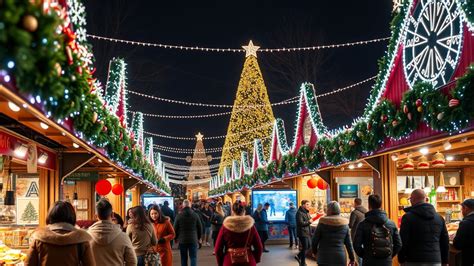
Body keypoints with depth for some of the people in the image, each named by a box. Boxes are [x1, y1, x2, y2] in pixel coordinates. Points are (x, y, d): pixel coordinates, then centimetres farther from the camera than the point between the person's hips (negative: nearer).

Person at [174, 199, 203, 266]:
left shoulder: (179, 216, -6)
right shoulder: (195, 215, -3)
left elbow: (175, 229, -1)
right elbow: (200, 228, 3)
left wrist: (176, 238, 15)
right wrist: (198, 238, 16)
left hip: (182, 240, 0)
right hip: (193, 240, 0)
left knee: (184, 258, 10)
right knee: (193, 257, 3)